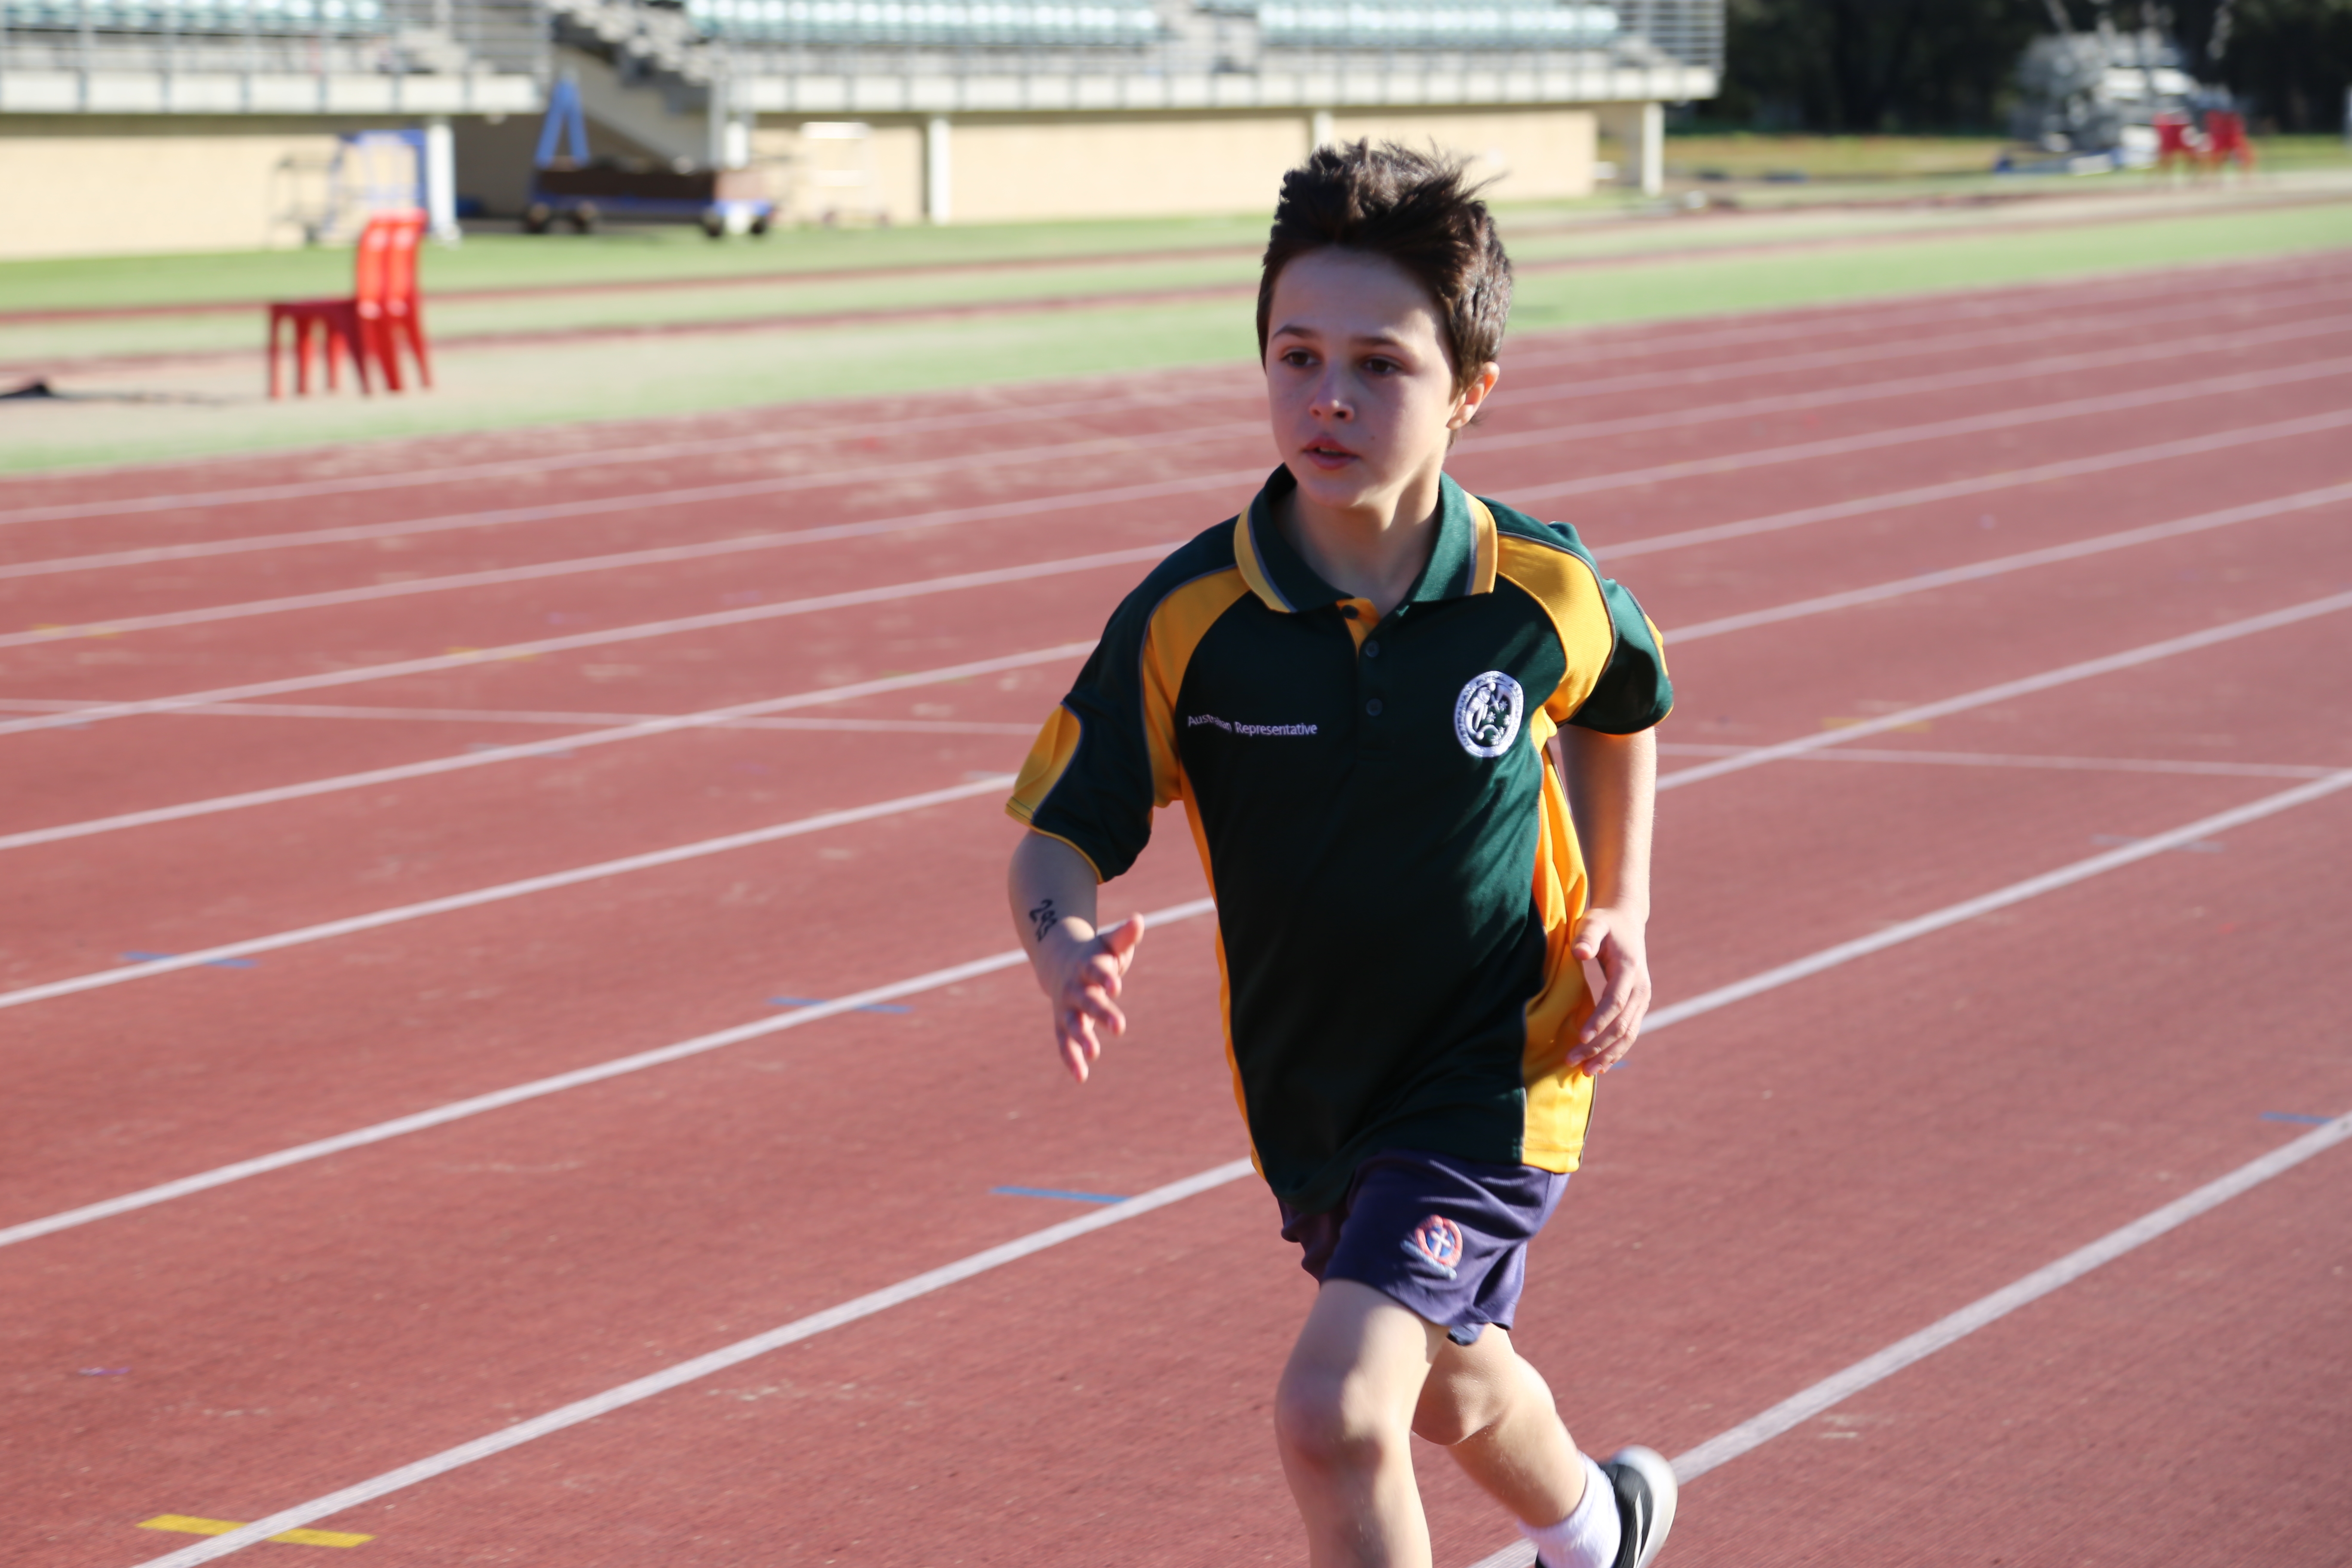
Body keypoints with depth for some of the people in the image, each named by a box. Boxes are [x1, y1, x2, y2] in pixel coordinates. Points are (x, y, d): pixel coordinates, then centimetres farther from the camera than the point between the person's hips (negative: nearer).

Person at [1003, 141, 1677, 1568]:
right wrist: (1068, 950, -34)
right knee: (1450, 1390, 27)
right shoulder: (1187, 619, -18)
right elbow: (1060, 837, -13)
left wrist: (1622, 913, 0)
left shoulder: (1547, 594, -15)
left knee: (1335, 1413, -22)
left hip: (1498, 1070, -3)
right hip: (1309, 1090, 3)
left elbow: (1624, 704, 9)